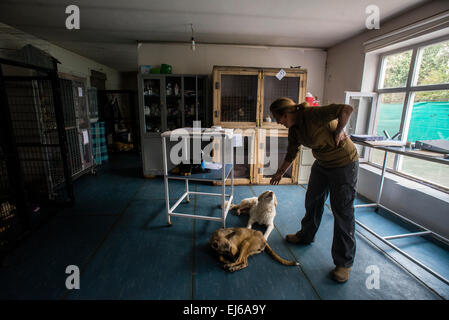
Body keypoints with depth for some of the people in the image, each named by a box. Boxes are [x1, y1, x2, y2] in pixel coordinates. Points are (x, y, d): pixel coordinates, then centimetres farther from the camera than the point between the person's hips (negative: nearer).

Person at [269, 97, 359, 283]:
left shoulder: (312, 115, -26)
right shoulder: (294, 130, 0)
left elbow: (347, 109, -32)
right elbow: (291, 154, 12)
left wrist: (338, 132, -22)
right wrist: (280, 173, 18)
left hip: (343, 164, -8)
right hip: (322, 164, 8)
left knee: (342, 211, -2)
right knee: (313, 200, 18)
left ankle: (344, 262, 11)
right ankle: (306, 236, 40)